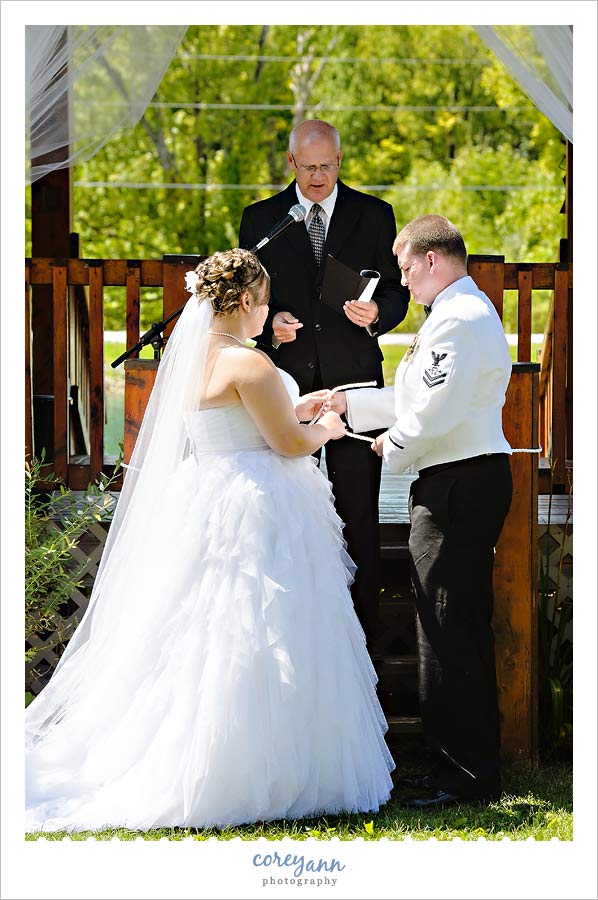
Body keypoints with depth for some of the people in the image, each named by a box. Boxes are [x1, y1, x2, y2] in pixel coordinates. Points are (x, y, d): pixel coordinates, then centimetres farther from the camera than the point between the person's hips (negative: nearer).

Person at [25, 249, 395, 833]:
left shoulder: (191, 356, 10)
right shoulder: (249, 364, -17)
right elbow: (288, 443, -13)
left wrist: (292, 410, 25)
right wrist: (326, 430, 7)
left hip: (200, 505, 9)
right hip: (254, 517, -9)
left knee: (203, 646, 13)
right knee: (250, 648, -3)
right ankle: (255, 779, 1)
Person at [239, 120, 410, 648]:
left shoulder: (375, 215, 5)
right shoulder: (261, 219, 7)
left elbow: (397, 288, 6)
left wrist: (377, 314, -16)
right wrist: (271, 322, -13)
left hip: (353, 378, -1)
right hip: (286, 377, 1)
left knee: (357, 507, -1)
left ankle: (362, 621, 5)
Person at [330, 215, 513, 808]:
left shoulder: (458, 319, -16)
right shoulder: (466, 311, 19)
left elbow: (435, 410, -23)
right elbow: (418, 399, 24)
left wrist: (395, 443, -5)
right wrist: (346, 402, 22)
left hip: (458, 485, -11)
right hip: (470, 481, 11)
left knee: (447, 630, -7)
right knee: (466, 627, 15)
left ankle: (464, 774, -3)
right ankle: (476, 767, 22)